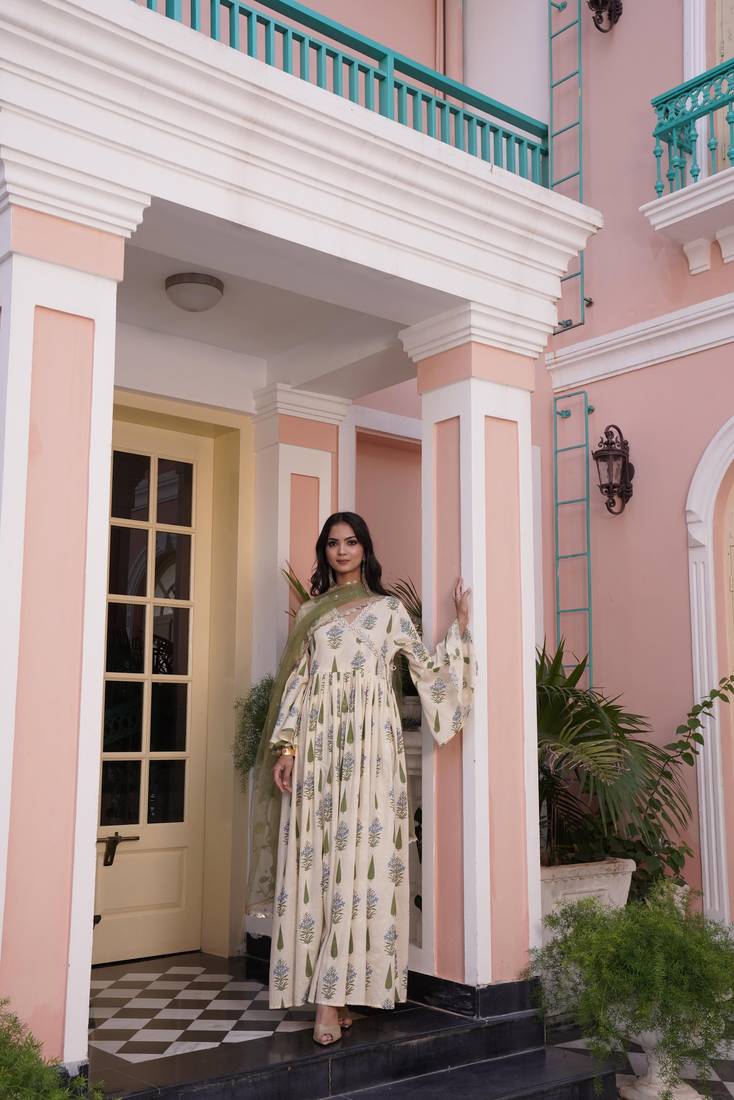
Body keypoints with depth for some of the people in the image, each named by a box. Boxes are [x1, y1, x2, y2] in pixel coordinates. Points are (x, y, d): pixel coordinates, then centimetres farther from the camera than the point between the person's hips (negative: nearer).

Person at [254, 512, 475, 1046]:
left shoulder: (389, 608, 13)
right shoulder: (310, 611, 15)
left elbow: (427, 666, 9)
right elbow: (295, 680, 10)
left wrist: (460, 626, 1)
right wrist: (286, 746, 2)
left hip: (371, 739, -1)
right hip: (318, 739, 2)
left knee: (362, 854, -9)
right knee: (316, 854, -4)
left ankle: (333, 995, -5)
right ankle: (333, 993, 3)